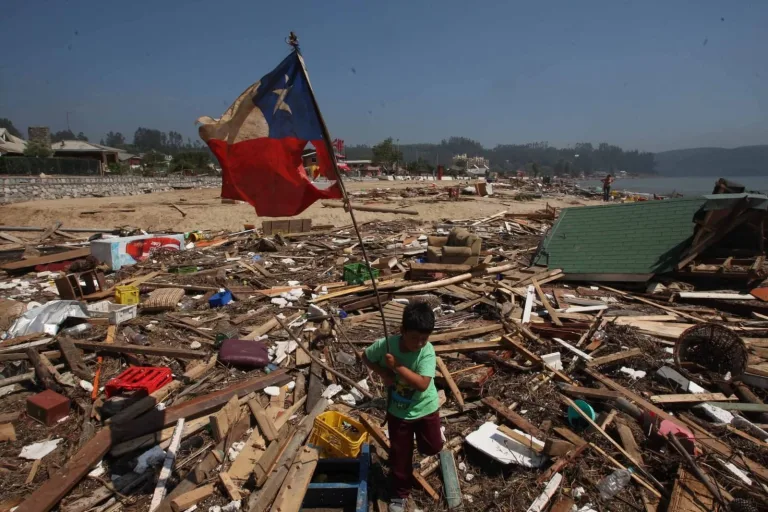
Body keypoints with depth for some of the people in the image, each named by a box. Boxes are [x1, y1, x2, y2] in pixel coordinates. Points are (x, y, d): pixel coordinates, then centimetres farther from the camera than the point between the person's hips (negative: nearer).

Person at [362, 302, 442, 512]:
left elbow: (422, 384, -34)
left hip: (425, 408, 0)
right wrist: (383, 372, -19)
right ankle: (399, 494, 37)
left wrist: (397, 366, -35)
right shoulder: (386, 344, -23)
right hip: (398, 411, 1)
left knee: (432, 448, 19)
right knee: (400, 455, 14)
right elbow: (366, 357, -4)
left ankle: (423, 436, 54)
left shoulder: (427, 351, -26)